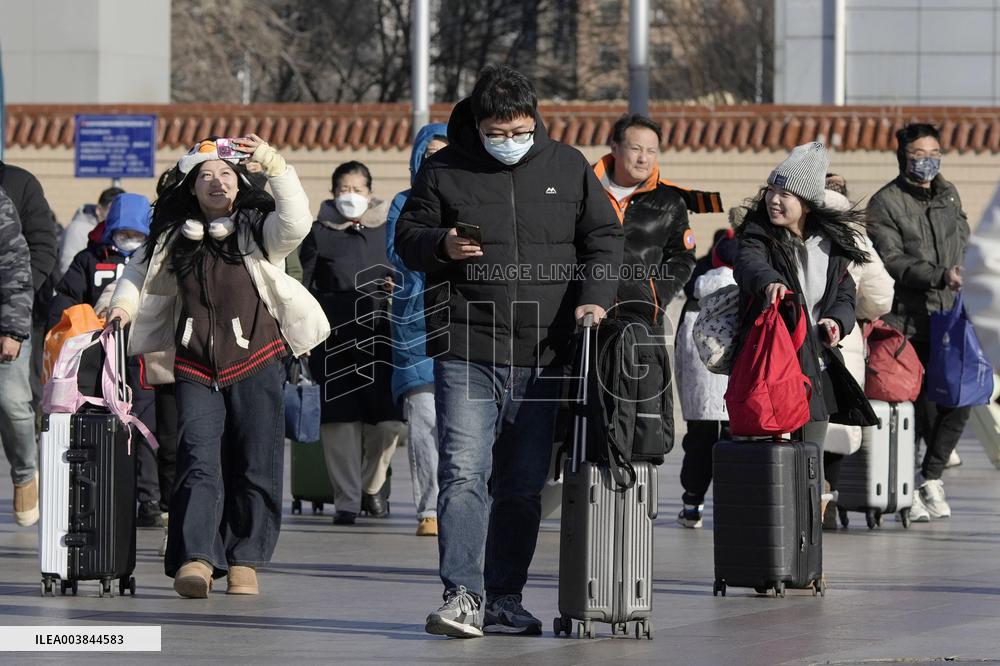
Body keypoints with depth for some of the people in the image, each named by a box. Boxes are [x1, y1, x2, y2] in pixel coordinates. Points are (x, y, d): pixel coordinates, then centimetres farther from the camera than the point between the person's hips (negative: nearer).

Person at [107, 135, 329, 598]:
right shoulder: (173, 238, 10)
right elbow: (140, 273, 24)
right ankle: (195, 559, -22)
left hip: (255, 362, -1)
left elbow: (296, 224, -18)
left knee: (255, 466, 1)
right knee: (198, 461, -12)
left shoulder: (259, 229, 2)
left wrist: (274, 165, -23)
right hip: (196, 368, 1)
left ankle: (244, 561, 10)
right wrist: (123, 305, 5)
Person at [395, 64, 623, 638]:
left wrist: (594, 296, -4)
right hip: (466, 351, -3)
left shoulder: (568, 168, 8)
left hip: (541, 355, 3)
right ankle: (464, 595, -16)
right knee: (464, 472, -14)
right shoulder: (444, 171, 2)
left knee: (524, 484, 8)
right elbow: (408, 236, 7)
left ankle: (505, 598, 16)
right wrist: (441, 246, -15)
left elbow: (604, 237, 12)